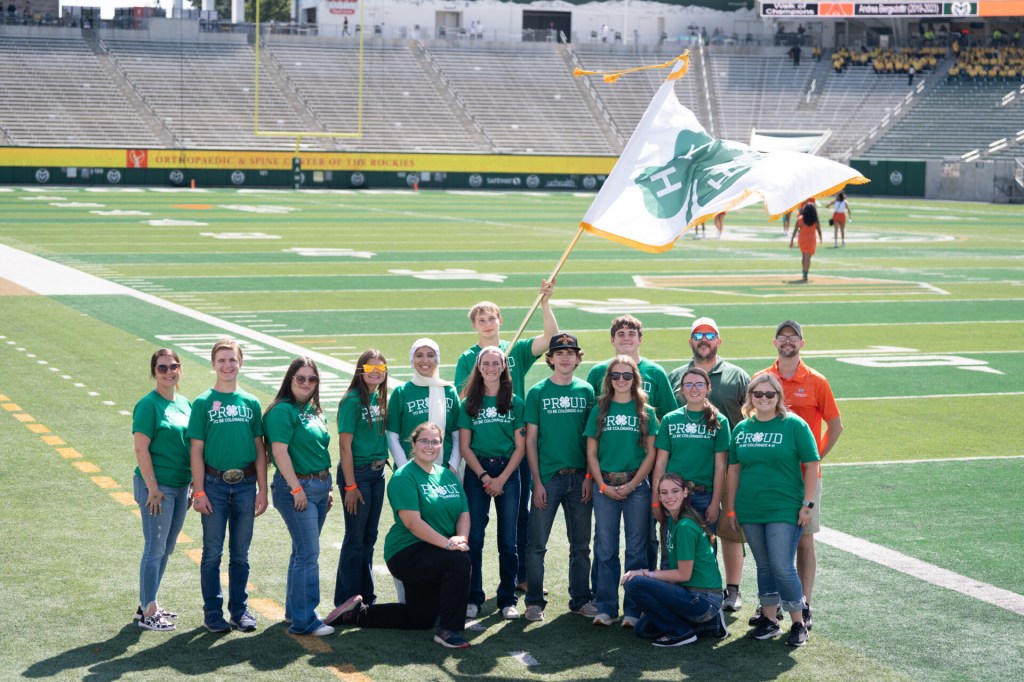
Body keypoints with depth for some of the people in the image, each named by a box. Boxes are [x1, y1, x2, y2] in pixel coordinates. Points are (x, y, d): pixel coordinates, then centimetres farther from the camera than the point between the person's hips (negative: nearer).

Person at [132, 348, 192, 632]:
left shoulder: (185, 403, 11)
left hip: (180, 486, 8)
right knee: (155, 549, -3)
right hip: (157, 486, -8)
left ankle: (148, 605, 25)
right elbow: (141, 448, -15)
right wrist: (152, 488, -18)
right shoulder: (148, 405, -11)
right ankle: (148, 613, 4)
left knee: (166, 549, 14)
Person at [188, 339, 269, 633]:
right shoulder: (203, 403, -2)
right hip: (214, 484, -2)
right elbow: (196, 450, -3)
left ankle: (240, 609, 20)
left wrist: (262, 490, 3)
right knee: (213, 552, 4)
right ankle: (213, 612, 13)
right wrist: (198, 492, -8)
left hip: (245, 484, 2)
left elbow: (259, 449, 8)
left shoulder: (251, 403, 6)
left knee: (241, 554, 9)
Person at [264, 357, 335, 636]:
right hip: (296, 486, -8)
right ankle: (304, 620, -7)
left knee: (303, 550, 14)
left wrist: (327, 487, 19)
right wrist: (296, 488, -19)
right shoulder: (282, 411, -11)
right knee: (309, 553, -10)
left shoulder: (314, 411, 14)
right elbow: (280, 451, -18)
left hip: (319, 485, 8)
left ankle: (294, 610, 23)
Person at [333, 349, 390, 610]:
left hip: (377, 473, 7)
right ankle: (346, 602, 11)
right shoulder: (353, 400, -15)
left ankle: (366, 596, 25)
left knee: (369, 537, 15)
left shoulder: (378, 397, 7)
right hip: (357, 472, -7)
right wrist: (350, 486, -17)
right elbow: (344, 445, -16)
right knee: (355, 539, 0)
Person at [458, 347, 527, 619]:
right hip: (476, 472, 0)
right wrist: (484, 476, -8)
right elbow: (464, 446, 3)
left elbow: (520, 446, 2)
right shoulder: (469, 403, 5)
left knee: (508, 540, 2)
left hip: (508, 472, 0)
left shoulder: (515, 403, 4)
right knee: (473, 538, -2)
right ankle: (473, 598, 7)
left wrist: (501, 479, -7)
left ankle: (508, 599, 10)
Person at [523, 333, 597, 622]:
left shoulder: (586, 391, 6)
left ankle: (581, 599, 18)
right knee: (537, 544, 0)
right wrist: (537, 481, -6)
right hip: (548, 477, -2)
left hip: (580, 477, 2)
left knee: (581, 544, 9)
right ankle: (534, 602, 9)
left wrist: (590, 476, -2)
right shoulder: (537, 393, 1)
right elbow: (530, 440, 0)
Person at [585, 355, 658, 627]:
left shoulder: (646, 412, 4)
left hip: (636, 485, -1)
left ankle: (633, 610, 6)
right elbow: (591, 452, 6)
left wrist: (631, 485, -8)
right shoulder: (599, 411, 7)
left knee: (636, 550, 1)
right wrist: (603, 485, -5)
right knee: (605, 550, 3)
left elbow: (651, 453, 1)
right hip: (605, 487, 1)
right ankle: (606, 609, 10)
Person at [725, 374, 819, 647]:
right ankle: (769, 619, 23)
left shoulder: (794, 425, -5)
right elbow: (734, 469, 12)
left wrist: (807, 504, -8)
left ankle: (798, 624, 5)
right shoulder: (742, 429, 6)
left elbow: (811, 465, -4)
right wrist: (731, 508, 11)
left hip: (785, 510, -4)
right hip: (750, 511, 5)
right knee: (763, 566, 13)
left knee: (783, 567, -8)